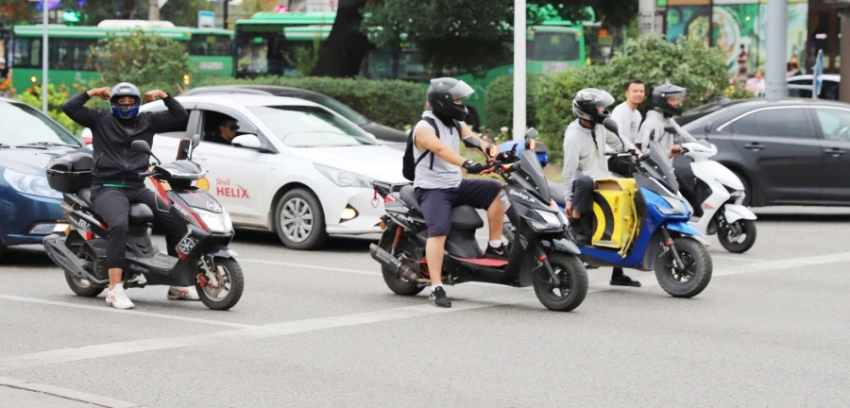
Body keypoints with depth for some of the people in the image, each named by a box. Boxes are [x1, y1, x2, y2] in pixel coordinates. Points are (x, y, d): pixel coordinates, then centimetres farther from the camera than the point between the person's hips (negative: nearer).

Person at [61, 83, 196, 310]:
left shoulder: (148, 121, 16)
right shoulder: (100, 120, 7)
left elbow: (181, 118, 14)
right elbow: (69, 108, -3)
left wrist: (164, 96, 7)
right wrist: (92, 93, 1)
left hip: (138, 188, 5)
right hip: (108, 188, -5)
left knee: (177, 222, -6)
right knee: (119, 225, -35)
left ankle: (178, 284, 7)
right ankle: (115, 289, -39)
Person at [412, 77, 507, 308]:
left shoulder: (455, 124, 11)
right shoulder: (424, 128, -15)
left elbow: (474, 139, -6)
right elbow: (441, 149, -34)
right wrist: (466, 164, -51)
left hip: (456, 185, 8)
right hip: (432, 188, -8)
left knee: (495, 191, -8)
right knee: (439, 230, -27)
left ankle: (495, 247, -3)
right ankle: (436, 289, -29)